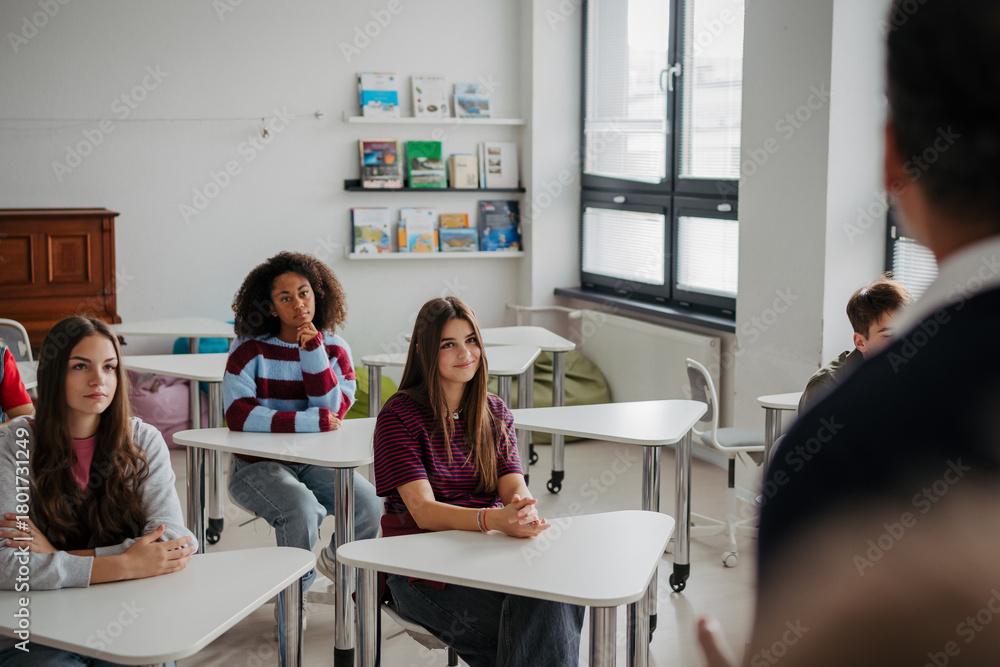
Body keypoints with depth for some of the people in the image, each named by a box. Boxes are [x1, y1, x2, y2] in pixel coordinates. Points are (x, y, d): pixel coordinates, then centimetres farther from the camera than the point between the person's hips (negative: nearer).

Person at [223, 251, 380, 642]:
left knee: (372, 507, -17)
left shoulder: (334, 349, 1)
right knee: (304, 511, -33)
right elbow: (239, 416, -23)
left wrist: (312, 348, -20)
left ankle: (335, 558, 20)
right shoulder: (250, 349, -9)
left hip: (314, 463, 4)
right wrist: (313, 422, -26)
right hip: (258, 466, -4)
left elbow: (333, 411, -13)